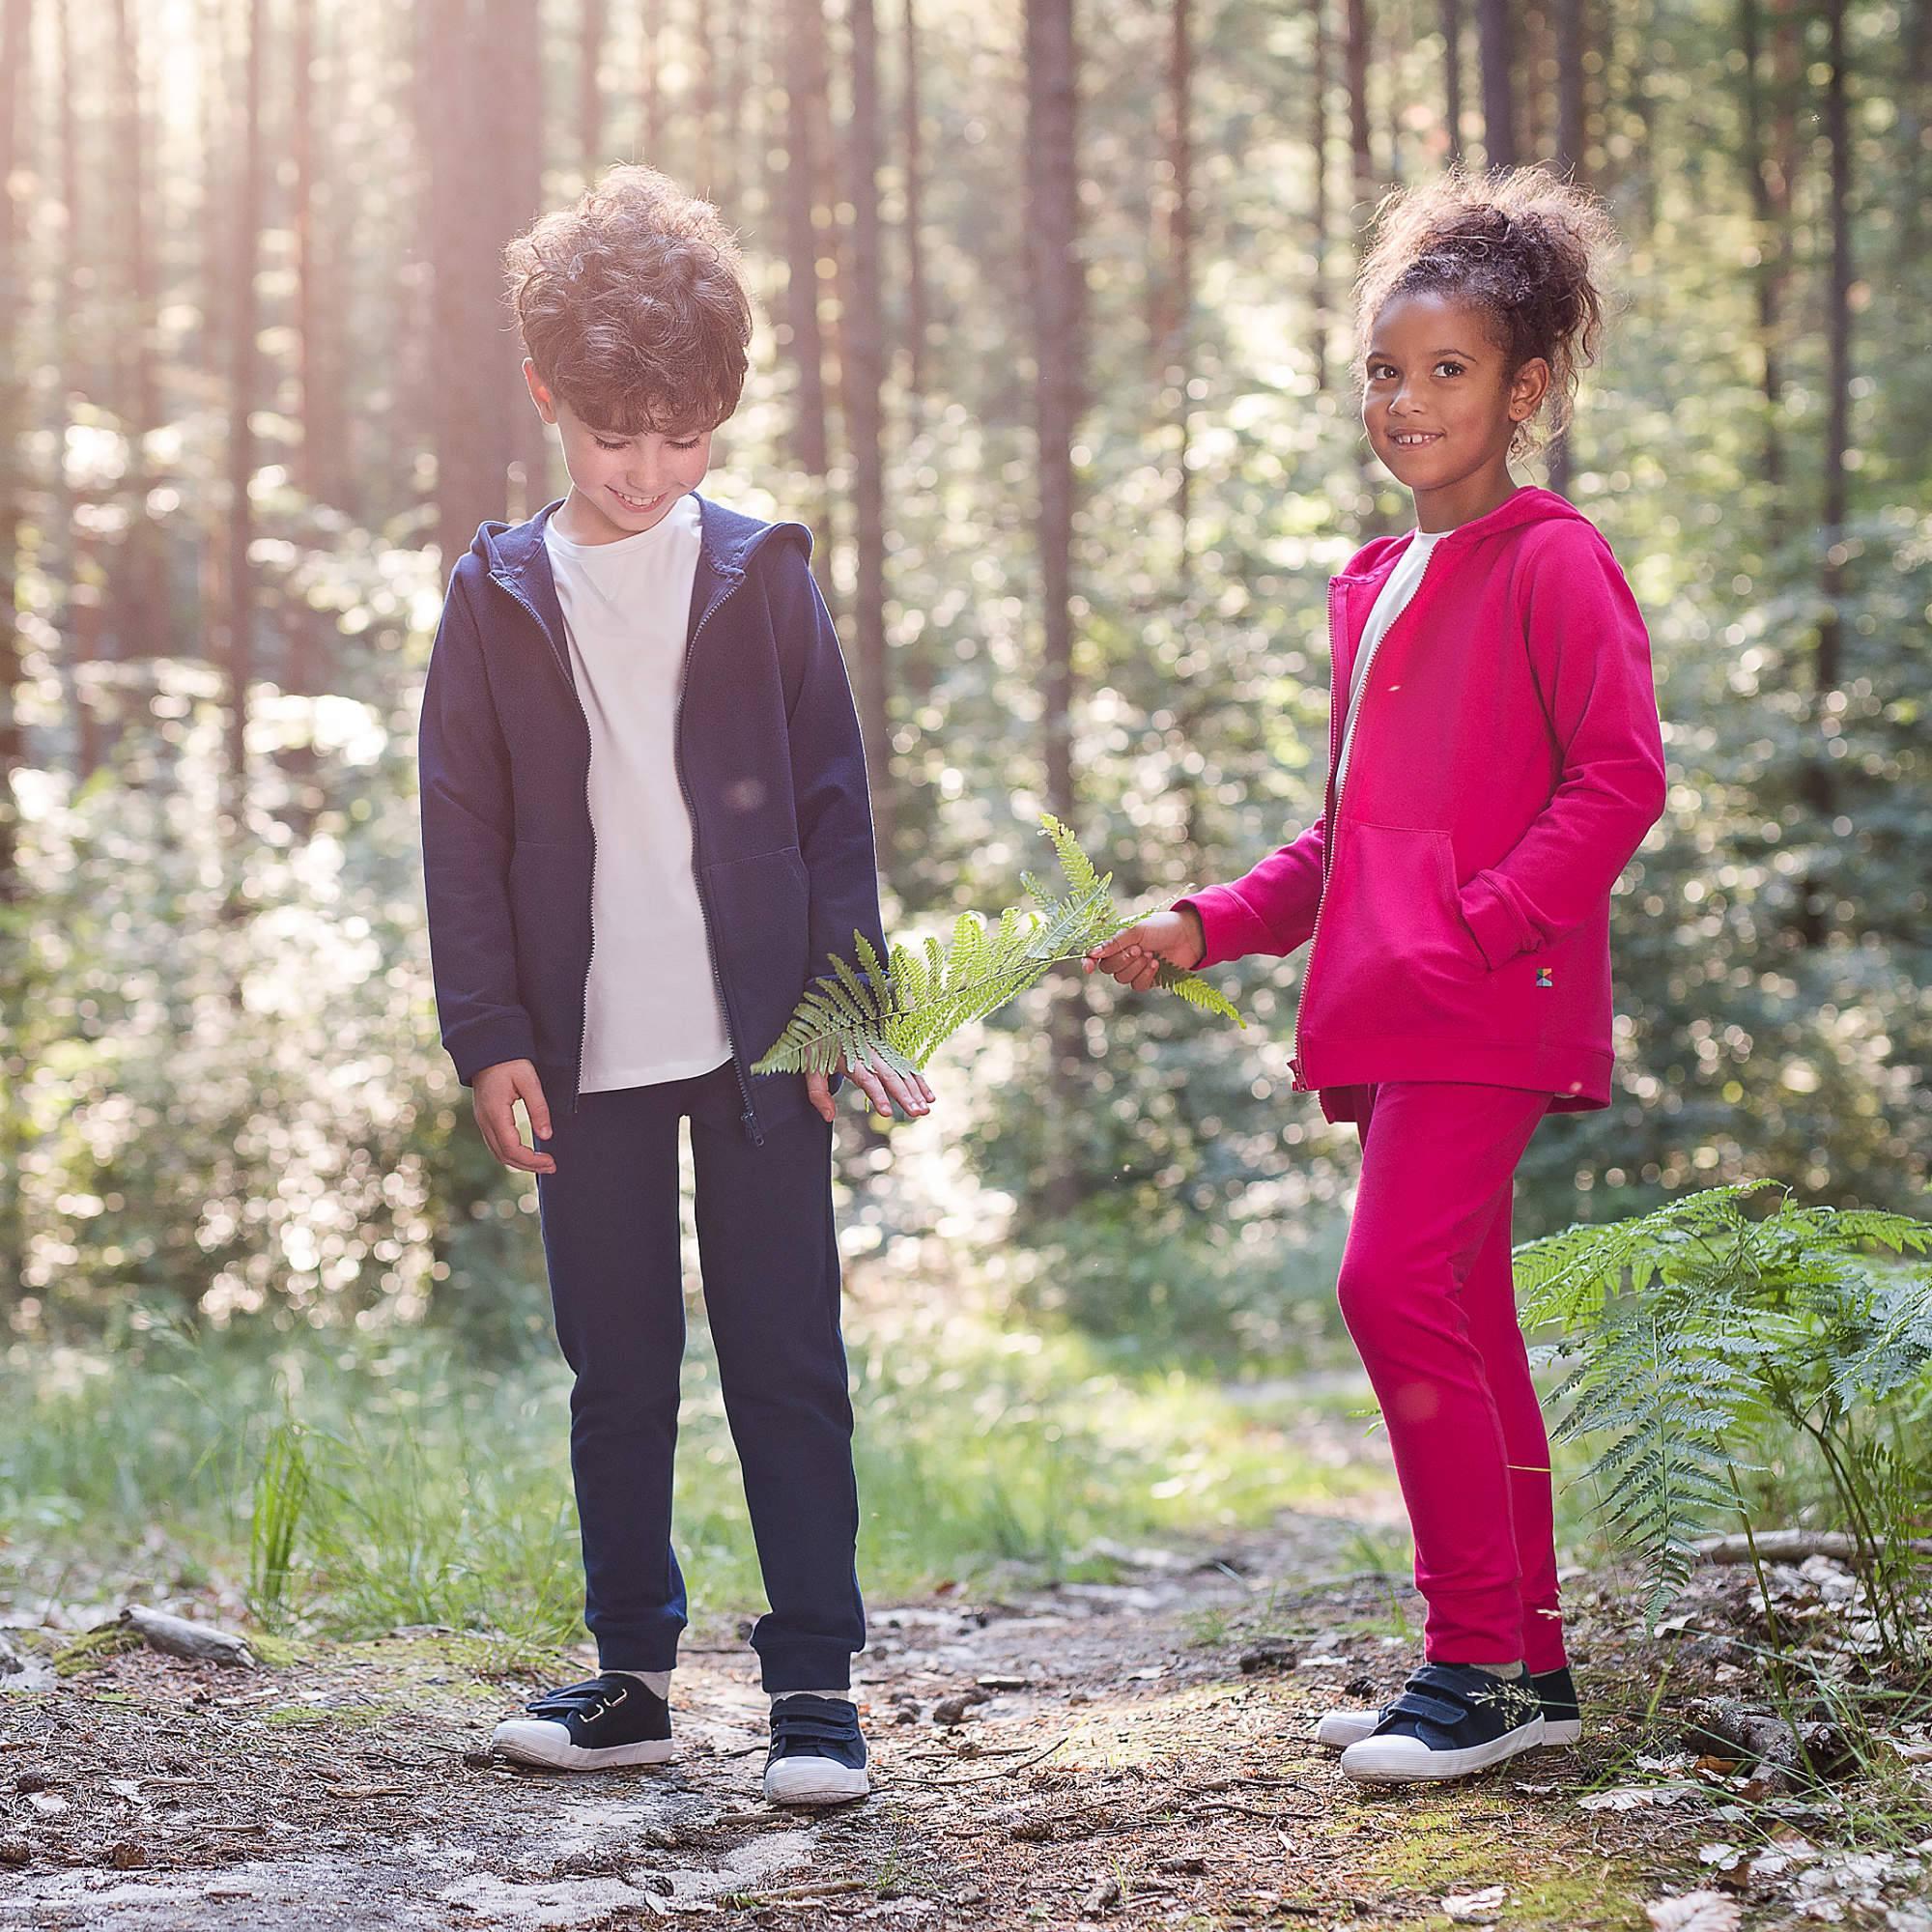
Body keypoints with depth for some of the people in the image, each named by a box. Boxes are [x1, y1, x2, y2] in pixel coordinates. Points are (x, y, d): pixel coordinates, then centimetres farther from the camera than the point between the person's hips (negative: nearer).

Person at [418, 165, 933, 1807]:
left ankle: (816, 1678, 5)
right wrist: (491, 1036, -2)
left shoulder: (761, 576, 4)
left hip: (761, 1040, -1)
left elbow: (835, 801, 4)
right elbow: (463, 832, 5)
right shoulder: (500, 596, 5)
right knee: (617, 1372, 9)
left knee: (789, 1363, 0)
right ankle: (632, 1672, 19)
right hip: (589, 1054, 2)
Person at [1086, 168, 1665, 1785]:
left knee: (1400, 1286, -18)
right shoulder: (1373, 588, 21)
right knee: (1463, 1318, 10)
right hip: (1394, 1013, 9)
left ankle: (1484, 1660, -11)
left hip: (1491, 1009, -9)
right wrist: (1210, 927, 13)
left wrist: (1483, 924, -19)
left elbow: (1620, 781, -12)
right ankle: (1526, 1664, 17)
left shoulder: (1552, 562, -5)